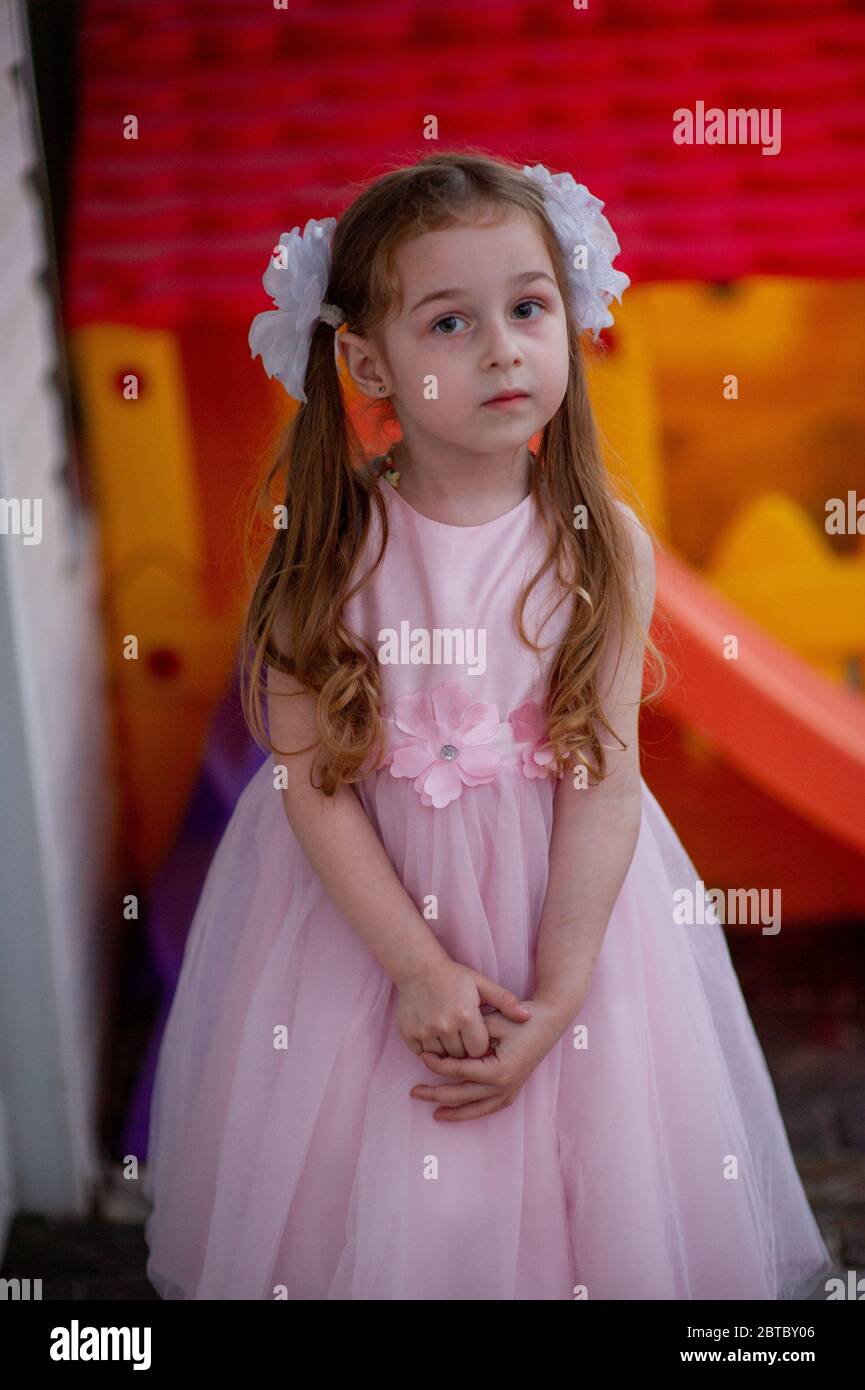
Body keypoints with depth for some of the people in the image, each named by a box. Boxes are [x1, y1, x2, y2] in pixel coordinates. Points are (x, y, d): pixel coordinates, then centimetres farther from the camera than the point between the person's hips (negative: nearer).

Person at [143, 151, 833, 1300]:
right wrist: (420, 967, -18)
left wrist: (555, 1002, -16)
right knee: (373, 1206, 12)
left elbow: (603, 782, -12)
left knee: (557, 1184, 12)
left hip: (557, 906, 1)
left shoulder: (607, 547, -11)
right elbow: (312, 779, -12)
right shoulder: (330, 546, -12)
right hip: (363, 905, 0)